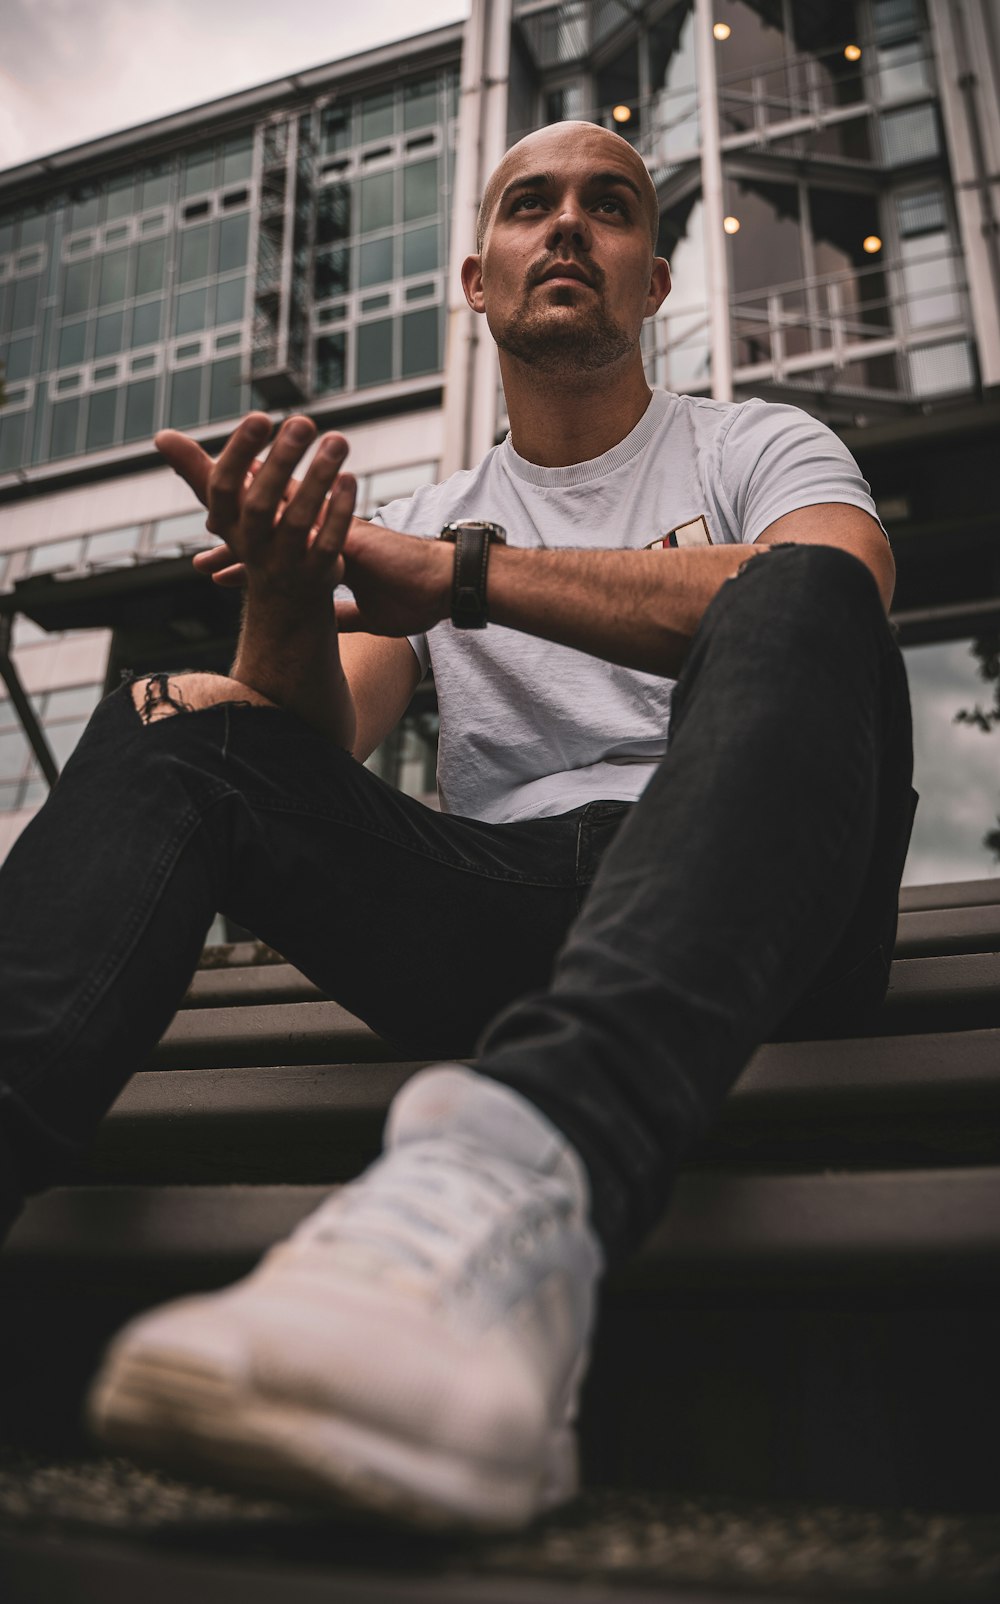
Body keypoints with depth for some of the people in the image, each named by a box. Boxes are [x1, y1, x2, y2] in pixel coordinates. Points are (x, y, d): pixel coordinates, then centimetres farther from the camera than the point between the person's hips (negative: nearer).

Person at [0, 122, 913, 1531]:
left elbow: (834, 599, -11)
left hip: (751, 899, -2)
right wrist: (286, 600, -16)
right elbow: (319, 746, 7)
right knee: (174, 719, -11)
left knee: (800, 592, -29)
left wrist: (459, 572, -15)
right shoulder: (426, 518, 22)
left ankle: (526, 1174, -54)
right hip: (492, 909, 3)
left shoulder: (758, 447, 15)